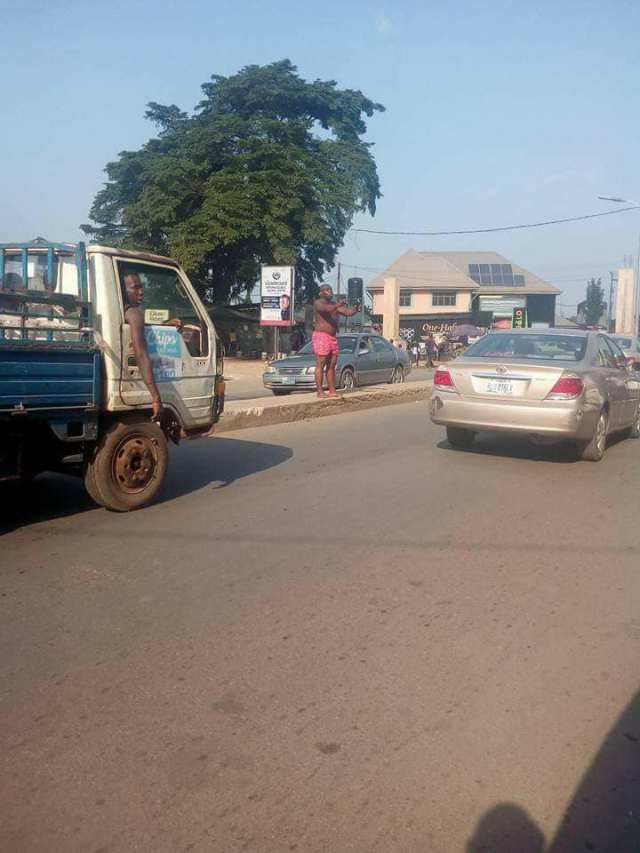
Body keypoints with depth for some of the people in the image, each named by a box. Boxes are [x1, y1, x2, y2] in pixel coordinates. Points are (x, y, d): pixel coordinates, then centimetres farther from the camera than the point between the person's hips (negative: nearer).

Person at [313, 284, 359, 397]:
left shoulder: (335, 305, 17)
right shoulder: (318, 303, -4)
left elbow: (348, 312, 4)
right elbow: (327, 309, -26)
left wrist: (355, 309, -17)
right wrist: (339, 305, -41)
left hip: (333, 337, 8)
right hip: (321, 336, -7)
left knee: (332, 365, 6)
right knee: (320, 365, -8)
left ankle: (332, 391, 8)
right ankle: (320, 391, -9)